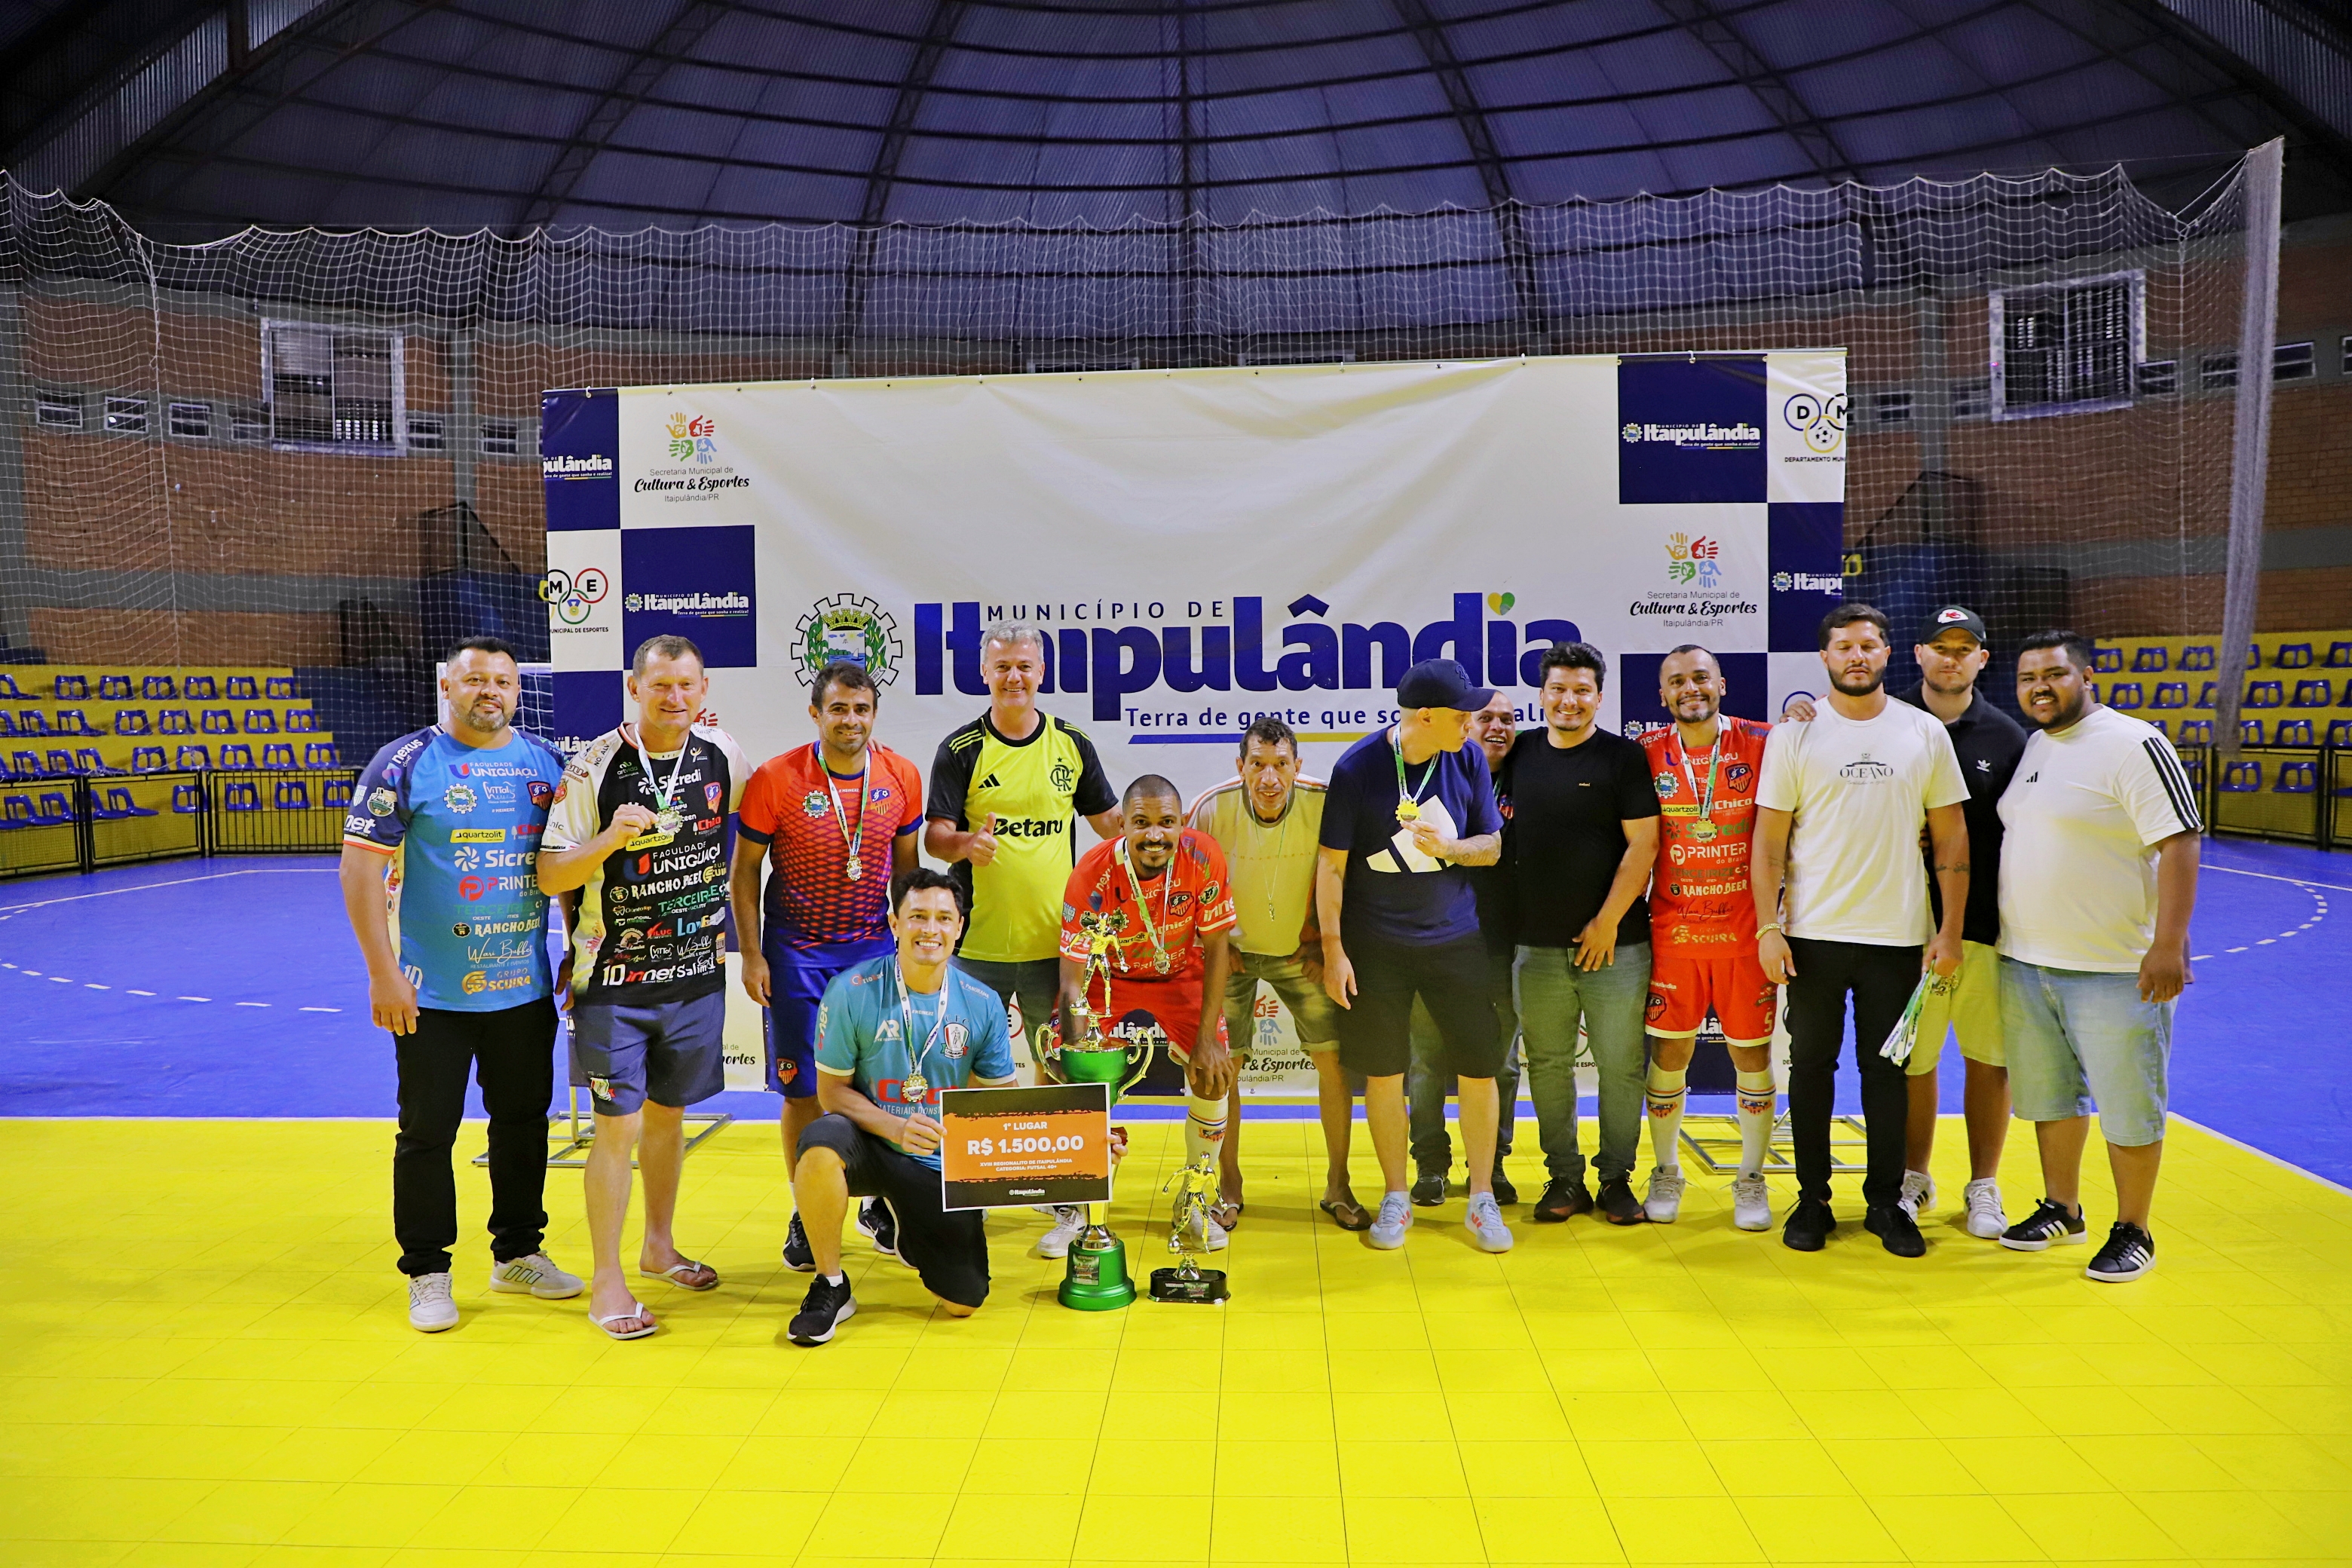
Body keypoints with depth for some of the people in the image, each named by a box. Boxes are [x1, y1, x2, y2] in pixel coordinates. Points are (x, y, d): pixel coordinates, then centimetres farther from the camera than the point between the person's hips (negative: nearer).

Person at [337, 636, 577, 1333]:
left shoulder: (546, 762, 6)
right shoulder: (404, 764, -7)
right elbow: (360, 869, -10)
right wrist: (383, 973, -14)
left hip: (526, 987, 4)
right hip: (433, 989, -4)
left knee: (525, 1119, 14)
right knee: (427, 1131, 4)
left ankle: (518, 1254, 30)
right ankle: (427, 1274, 20)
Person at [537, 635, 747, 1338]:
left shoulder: (723, 754, 0)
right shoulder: (593, 766, -13)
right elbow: (551, 877, -12)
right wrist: (610, 838, -28)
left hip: (697, 972, 4)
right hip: (613, 981, -4)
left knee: (667, 1113, 17)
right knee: (618, 1125, -3)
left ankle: (659, 1247, 35)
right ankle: (606, 1281, 11)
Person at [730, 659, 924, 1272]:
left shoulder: (902, 777, -3)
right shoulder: (776, 779, -11)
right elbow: (744, 870, -4)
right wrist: (751, 955, -8)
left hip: (874, 945, 3)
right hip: (797, 950, -2)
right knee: (804, 1089, 2)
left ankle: (880, 1202, 24)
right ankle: (806, 1216, 19)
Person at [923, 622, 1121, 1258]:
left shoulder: (1072, 745, 7)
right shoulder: (960, 749, 0)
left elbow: (1110, 822, 14)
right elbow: (934, 834, -5)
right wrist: (965, 842, -25)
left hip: (1054, 940, 1)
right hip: (979, 942, -1)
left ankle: (1070, 1204, 15)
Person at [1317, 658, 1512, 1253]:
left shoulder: (1468, 760, -2)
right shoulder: (1357, 767, -11)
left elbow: (1493, 845, 5)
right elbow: (1331, 864, -6)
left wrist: (1448, 847, -16)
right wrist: (1333, 949, -8)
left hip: (1455, 937, 3)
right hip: (1376, 945, -2)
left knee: (1479, 1068, 2)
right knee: (1383, 1072, 5)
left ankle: (1481, 1199, 18)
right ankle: (1396, 1198, 22)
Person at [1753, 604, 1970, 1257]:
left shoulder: (1925, 733, 4)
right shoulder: (1794, 735, 0)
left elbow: (1951, 837, 5)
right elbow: (1769, 839, -1)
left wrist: (1951, 931, 0)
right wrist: (1767, 927, -8)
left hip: (1897, 935, 1)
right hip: (1812, 934, -1)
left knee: (1888, 1072, 9)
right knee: (1811, 1068, 7)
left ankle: (1886, 1203, 22)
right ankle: (1812, 1200, 19)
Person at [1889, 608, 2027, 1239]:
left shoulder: (2007, 736, 5)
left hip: (1986, 924, 1)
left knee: (1989, 1057, 7)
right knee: (1911, 1058, 7)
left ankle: (1984, 1187, 22)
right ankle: (1914, 1179, 24)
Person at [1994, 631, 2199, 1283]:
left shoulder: (2133, 745, -12)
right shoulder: (2028, 745, 10)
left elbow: (2179, 843, -16)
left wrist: (2168, 945, -21)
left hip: (2115, 969, -7)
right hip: (2024, 961, 7)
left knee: (2128, 1106, 3)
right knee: (2048, 1093, 17)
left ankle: (2133, 1233, 18)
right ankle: (2061, 1210, 32)